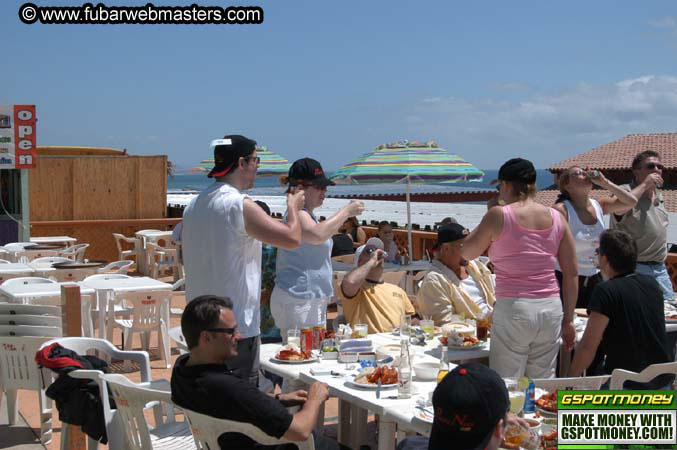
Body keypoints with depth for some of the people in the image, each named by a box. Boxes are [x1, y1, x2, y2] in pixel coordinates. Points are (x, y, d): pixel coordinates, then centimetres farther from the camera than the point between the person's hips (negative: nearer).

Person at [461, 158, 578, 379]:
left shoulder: (499, 215, -5)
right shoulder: (556, 218, 6)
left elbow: (467, 253, 8)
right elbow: (571, 274, 7)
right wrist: (568, 319, 13)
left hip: (514, 310, -4)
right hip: (551, 309, 4)